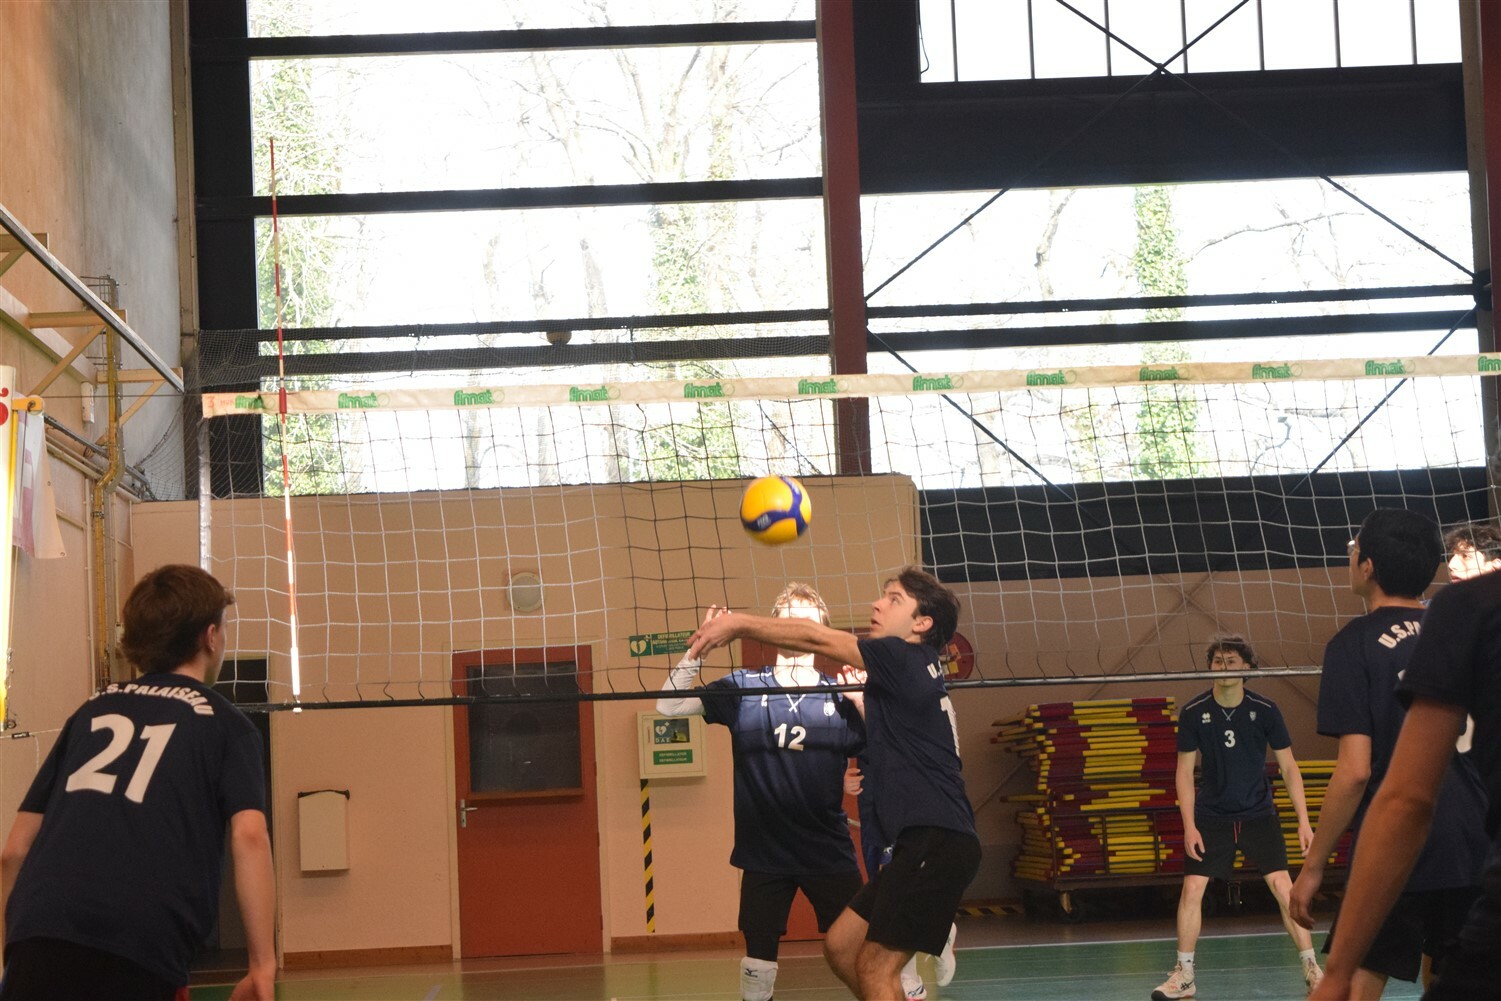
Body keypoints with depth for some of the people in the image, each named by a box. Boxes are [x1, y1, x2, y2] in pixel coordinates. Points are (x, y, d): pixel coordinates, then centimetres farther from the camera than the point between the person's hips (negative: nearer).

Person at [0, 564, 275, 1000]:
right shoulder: (224, 723, 15)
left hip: (36, 948, 3)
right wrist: (263, 965, -2)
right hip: (137, 960, -3)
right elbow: (249, 835, -2)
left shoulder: (91, 712, 25)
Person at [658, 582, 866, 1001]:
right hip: (764, 853, 0)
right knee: (758, 967, 6)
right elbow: (669, 706, -4)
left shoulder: (841, 696, 0)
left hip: (830, 852, 0)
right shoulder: (744, 688, -1)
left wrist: (865, 704, -14)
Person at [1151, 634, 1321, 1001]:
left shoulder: (1265, 710, -10)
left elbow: (1288, 767, -3)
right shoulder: (1193, 712, -9)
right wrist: (1189, 827, -9)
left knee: (1283, 887, -10)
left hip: (1258, 813, -1)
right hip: (1210, 815, 1)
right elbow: (1185, 771, -3)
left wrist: (1304, 822, -8)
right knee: (1191, 889, -6)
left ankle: (1311, 969, 2)